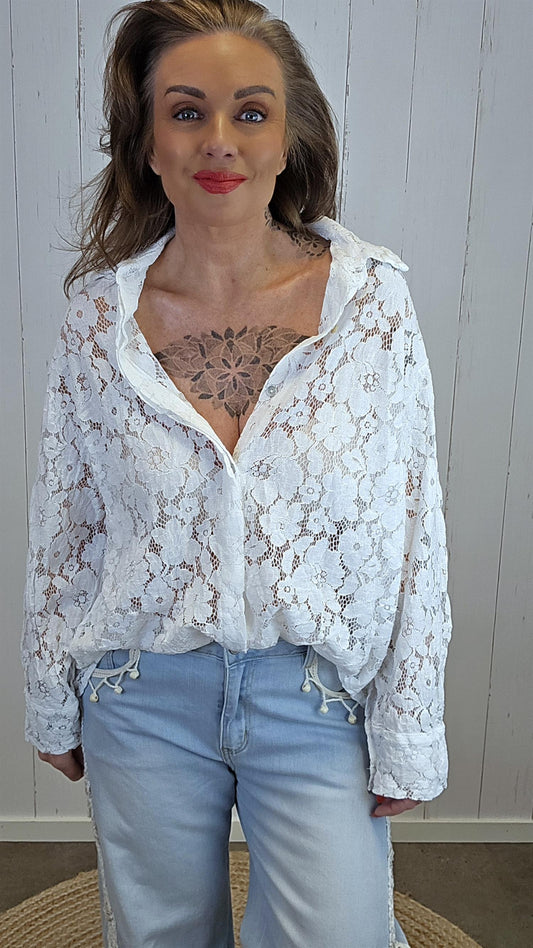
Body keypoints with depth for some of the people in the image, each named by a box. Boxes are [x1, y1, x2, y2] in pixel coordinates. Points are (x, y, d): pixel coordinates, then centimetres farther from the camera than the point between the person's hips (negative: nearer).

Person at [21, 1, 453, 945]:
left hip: (318, 698, -1)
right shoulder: (98, 319, -7)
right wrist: (53, 707, 10)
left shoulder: (372, 297, -11)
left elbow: (414, 529, -7)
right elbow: (61, 533, 2)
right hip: (143, 698, 2)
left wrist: (408, 739, -4)